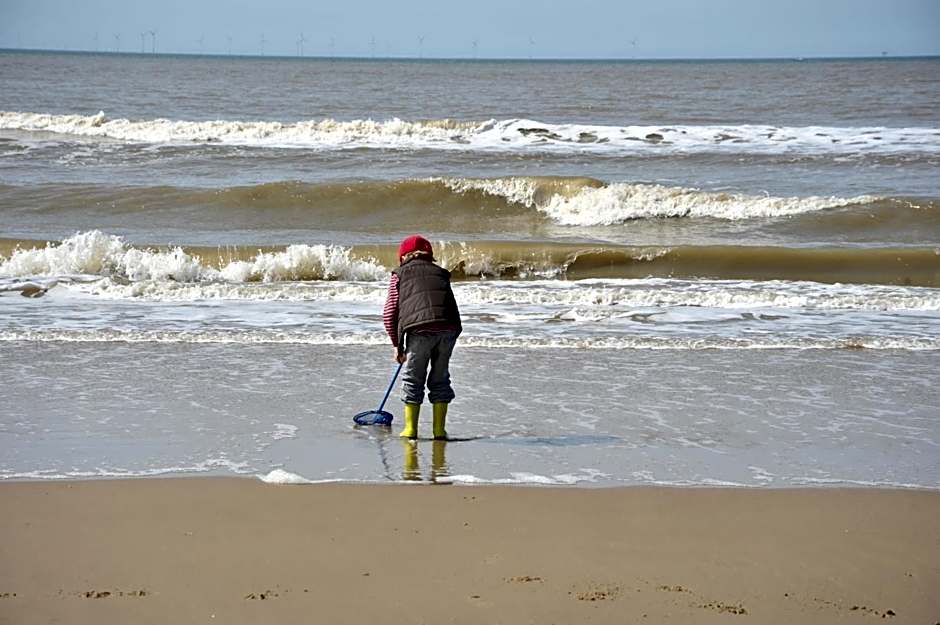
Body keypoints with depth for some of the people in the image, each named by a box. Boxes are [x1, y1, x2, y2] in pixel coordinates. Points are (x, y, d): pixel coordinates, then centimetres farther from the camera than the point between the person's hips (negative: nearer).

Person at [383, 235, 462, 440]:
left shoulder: (400, 274, 20)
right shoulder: (440, 272, 29)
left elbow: (389, 313, 13)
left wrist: (397, 345, 22)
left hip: (419, 328, -3)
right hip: (448, 328, 3)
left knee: (413, 378, 12)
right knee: (440, 378, 17)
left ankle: (411, 429, 15)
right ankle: (439, 430, 18)